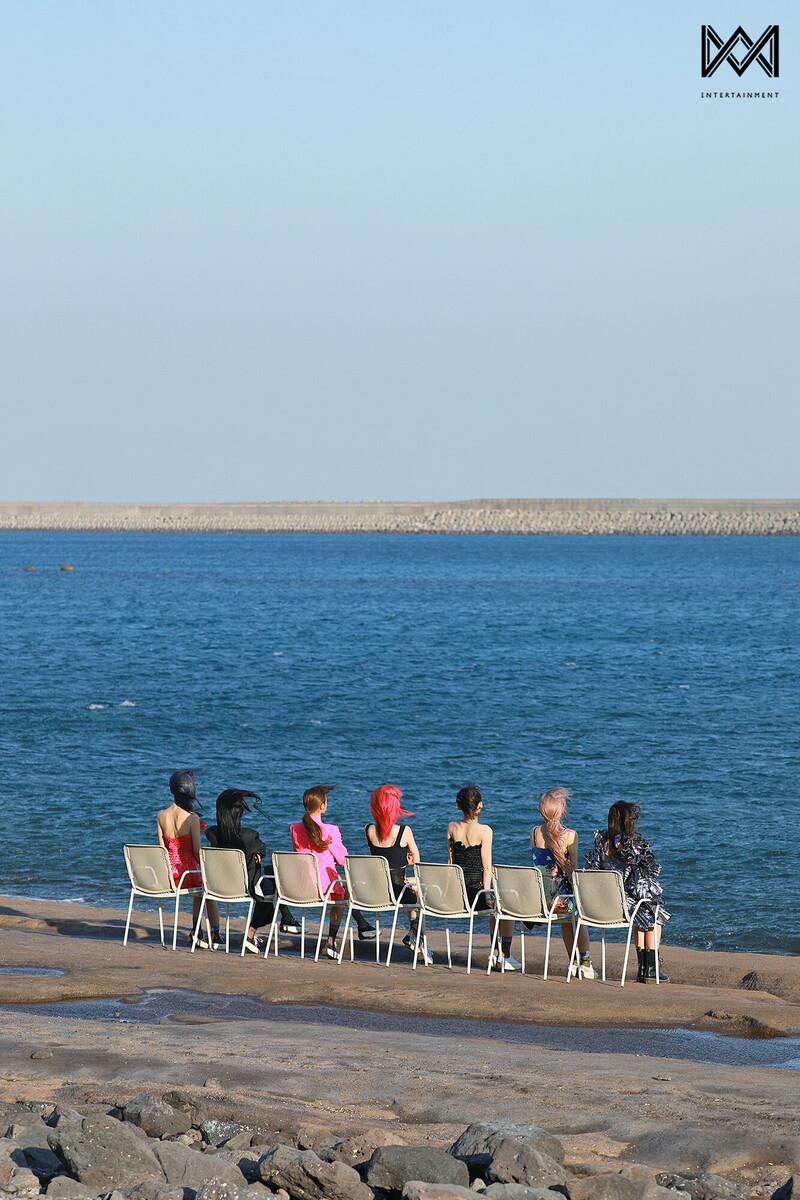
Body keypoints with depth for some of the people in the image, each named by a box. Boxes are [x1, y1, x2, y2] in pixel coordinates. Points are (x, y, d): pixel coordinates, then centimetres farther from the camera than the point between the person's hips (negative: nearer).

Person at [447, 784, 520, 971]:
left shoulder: (452, 828, 3)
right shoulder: (484, 831, -13)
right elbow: (487, 867, -14)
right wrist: (487, 895, -9)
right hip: (474, 894, -6)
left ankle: (497, 954, 39)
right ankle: (505, 957, 23)